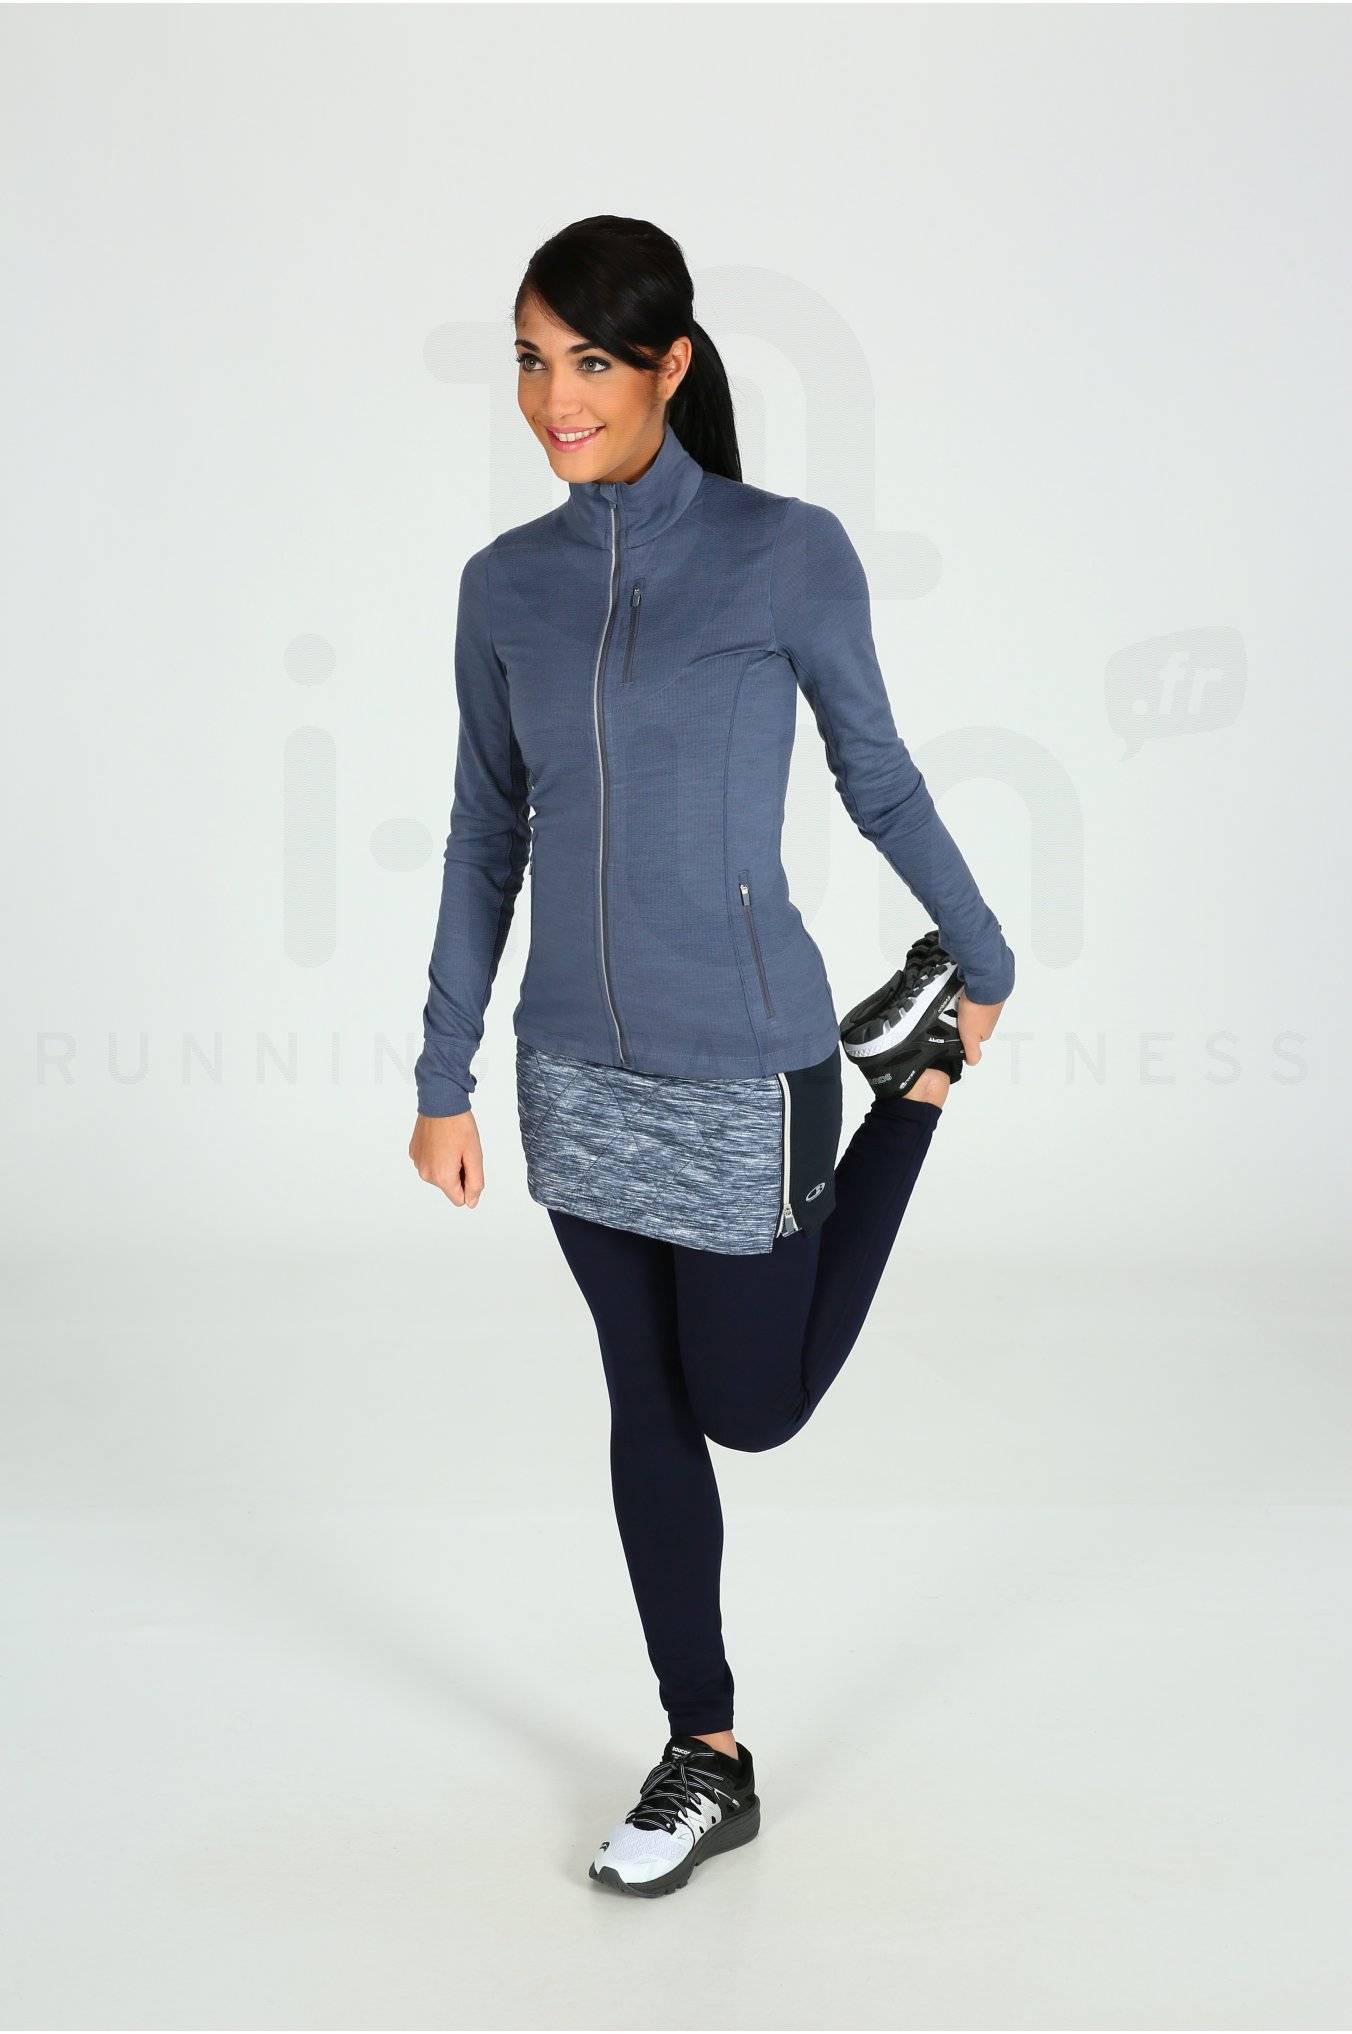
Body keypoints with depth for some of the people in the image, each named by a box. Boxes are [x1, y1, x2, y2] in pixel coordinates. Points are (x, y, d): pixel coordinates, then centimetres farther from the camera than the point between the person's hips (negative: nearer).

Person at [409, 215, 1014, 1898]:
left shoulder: (788, 554, -11)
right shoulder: (506, 587, 1)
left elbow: (877, 779, 1)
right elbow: (486, 838, 7)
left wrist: (989, 961, 11)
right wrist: (444, 1079, 7)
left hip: (742, 1064, -4)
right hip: (582, 1067, 4)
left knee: (750, 1408, 10)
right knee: (648, 1408, 12)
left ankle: (921, 1056, 28)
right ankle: (704, 1760, 29)